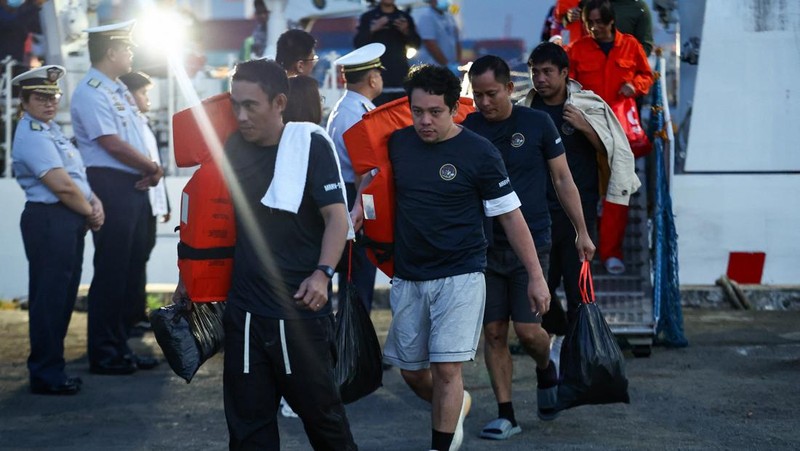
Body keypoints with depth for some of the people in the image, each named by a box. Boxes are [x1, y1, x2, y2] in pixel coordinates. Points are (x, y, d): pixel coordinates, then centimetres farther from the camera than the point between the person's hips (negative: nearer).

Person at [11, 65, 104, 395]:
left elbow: (77, 177, 18)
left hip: (69, 222, 10)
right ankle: (46, 375, 2)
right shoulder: (32, 136, -15)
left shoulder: (50, 130, 16)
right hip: (48, 221, -10)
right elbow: (62, 185, -20)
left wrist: (94, 202, 0)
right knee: (49, 298, -4)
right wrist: (90, 213, -7)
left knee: (63, 296, 14)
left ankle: (50, 368, 23)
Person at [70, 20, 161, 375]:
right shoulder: (91, 92, -12)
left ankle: (120, 347, 20)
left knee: (132, 269, 12)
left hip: (135, 187, 9)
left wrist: (152, 171, -4)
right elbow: (113, 145, -18)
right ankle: (103, 354, 1)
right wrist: (154, 168, -8)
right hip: (110, 186, -9)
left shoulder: (120, 90, 17)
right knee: (111, 270, -5)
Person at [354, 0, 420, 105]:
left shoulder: (405, 17, 13)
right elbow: (358, 42, 0)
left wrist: (406, 32, -9)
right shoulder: (368, 17, 7)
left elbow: (416, 44, 11)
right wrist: (373, 29, -15)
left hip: (401, 75, 2)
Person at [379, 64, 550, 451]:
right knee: (411, 371, 13)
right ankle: (456, 406, 42)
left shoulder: (479, 153, -10)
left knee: (446, 368, -10)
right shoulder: (397, 143, 2)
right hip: (408, 278, 5)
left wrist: (535, 276, -6)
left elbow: (510, 216, -6)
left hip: (459, 277, -5)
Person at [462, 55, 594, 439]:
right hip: (484, 246, 2)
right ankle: (505, 414, 11)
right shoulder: (466, 130, 1)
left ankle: (546, 370, 26)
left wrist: (581, 231, 3)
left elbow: (562, 179, 5)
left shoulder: (537, 124, -2)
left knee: (528, 329, -8)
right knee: (493, 331, 2)